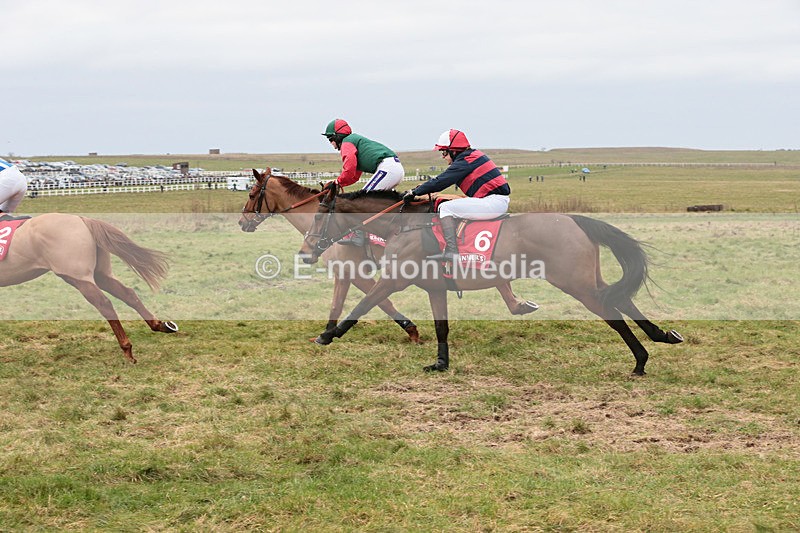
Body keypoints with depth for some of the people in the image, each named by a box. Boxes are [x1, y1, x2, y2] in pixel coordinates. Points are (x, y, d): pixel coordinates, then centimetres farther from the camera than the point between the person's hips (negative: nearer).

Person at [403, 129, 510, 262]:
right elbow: (444, 178, 25)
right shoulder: (474, 155, 18)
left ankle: (451, 252, -20)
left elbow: (440, 182, -13)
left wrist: (414, 192, -3)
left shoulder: (464, 162, -11)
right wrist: (420, 187, 23)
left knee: (446, 208, -11)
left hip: (492, 203, -11)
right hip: (501, 201, 11)